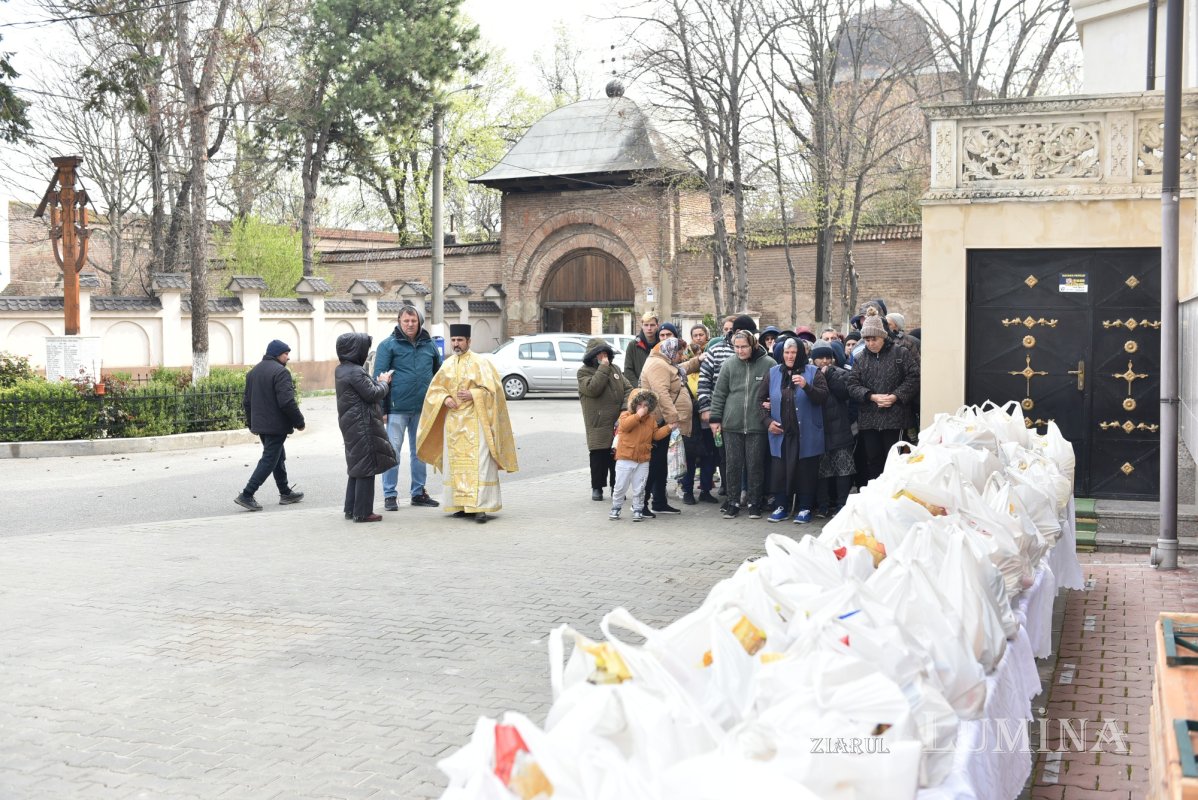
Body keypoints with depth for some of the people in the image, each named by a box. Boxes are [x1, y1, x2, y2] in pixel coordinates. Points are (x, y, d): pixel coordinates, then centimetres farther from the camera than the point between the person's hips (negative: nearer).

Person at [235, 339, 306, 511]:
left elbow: (247, 401, 18)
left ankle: (285, 493, 26)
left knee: (278, 458, 19)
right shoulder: (281, 372, -15)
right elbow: (287, 402, -22)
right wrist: (299, 421, -13)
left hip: (260, 425, 9)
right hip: (276, 425, -9)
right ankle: (246, 495, -9)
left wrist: (251, 423, 24)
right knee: (269, 461, -4)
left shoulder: (253, 371, 13)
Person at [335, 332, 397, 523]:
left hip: (351, 425, 10)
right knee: (366, 467, -3)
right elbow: (372, 394, -18)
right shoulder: (355, 372, -19)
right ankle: (362, 512, 0)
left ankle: (351, 510, 21)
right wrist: (384, 382, -1)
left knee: (356, 467, 17)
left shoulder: (341, 369, 12)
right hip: (363, 425, -10)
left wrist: (379, 381, 7)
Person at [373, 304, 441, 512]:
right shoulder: (389, 345, -3)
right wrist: (381, 409, -10)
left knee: (420, 451, 12)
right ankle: (390, 495, 6)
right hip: (397, 408, -4)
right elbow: (379, 377, -5)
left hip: (422, 408, 4)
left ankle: (418, 492, 22)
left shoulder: (429, 345, 9)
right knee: (393, 451, -1)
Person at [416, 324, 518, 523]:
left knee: (478, 464, -10)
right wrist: (445, 398, -3)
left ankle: (481, 506, -13)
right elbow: (434, 388, 15)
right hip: (453, 422, 5)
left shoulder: (479, 363, -3)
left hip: (475, 421, -5)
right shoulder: (447, 365, 12)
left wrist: (473, 395, -18)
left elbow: (492, 389, -6)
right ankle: (461, 504, 13)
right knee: (456, 464, 6)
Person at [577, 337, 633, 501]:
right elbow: (593, 388, -20)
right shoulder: (584, 372, -1)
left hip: (618, 424, 4)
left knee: (618, 457, 8)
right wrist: (603, 368, -14)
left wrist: (625, 410, -6)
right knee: (599, 457, 1)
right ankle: (597, 487, 14)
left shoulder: (615, 369, 15)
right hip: (599, 426, -4)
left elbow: (628, 389, 10)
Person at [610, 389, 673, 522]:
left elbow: (656, 434, 8)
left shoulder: (651, 420, 10)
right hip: (625, 459, -3)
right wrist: (638, 415, -25)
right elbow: (625, 425, -24)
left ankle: (638, 510, 15)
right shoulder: (626, 415, -3)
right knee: (620, 486, 3)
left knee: (639, 488, 6)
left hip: (643, 460, 3)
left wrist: (669, 427, -2)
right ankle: (615, 509, 16)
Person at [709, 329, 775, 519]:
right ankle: (733, 502, 17)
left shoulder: (768, 364, -4)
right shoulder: (729, 365, 2)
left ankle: (754, 503, 17)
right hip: (731, 424, 2)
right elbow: (719, 394, 7)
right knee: (733, 465, 7)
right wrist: (715, 419, 5)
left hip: (757, 425, -2)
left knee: (755, 465, 5)